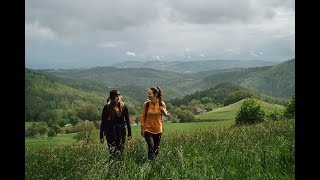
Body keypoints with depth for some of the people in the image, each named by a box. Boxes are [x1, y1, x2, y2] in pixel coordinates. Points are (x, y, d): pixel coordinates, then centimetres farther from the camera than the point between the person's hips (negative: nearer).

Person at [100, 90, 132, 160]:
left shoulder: (123, 107, 1)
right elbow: (103, 122, -1)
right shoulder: (107, 107, -6)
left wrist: (129, 134, 5)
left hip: (121, 132, 3)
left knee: (120, 153, 7)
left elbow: (127, 120, 7)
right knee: (112, 153, -9)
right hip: (110, 133, -3)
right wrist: (101, 136, -1)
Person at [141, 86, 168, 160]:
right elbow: (143, 116, 0)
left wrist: (163, 111, -17)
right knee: (151, 146, -17)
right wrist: (142, 128, -1)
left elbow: (165, 115, 7)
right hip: (148, 129, -2)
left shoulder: (162, 104, -7)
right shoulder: (146, 104, -8)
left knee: (156, 148, 10)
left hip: (158, 130, 2)